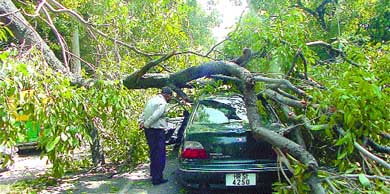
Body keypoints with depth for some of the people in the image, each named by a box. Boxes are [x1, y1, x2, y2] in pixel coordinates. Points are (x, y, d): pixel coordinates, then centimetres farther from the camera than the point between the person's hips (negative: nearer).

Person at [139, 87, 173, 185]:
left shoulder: (152, 100, 14)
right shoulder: (162, 103, -15)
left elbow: (144, 113, 13)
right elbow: (155, 116, -24)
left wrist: (142, 121, -1)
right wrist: (145, 124, -13)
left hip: (149, 130, 9)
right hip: (157, 131, -9)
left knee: (153, 152, 22)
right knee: (160, 155, 0)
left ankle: (153, 173, 35)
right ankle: (157, 178, 6)